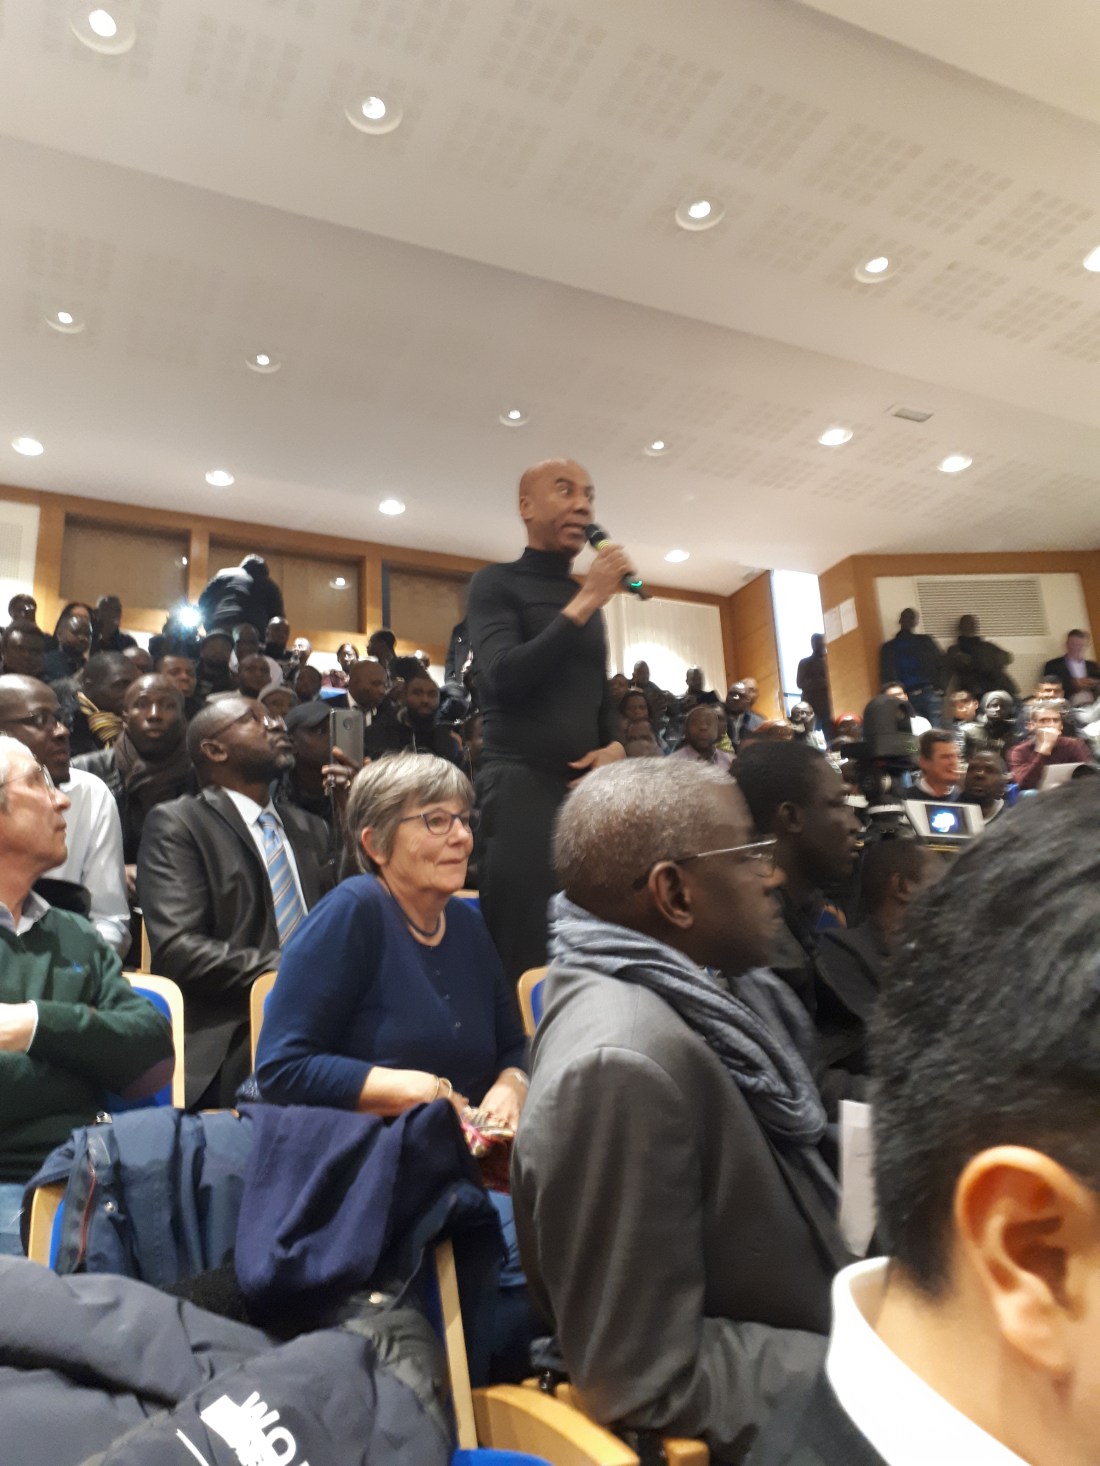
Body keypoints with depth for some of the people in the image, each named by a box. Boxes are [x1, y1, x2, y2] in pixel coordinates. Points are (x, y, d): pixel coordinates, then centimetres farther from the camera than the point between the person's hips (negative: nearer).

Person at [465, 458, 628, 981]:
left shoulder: (588, 597, 20)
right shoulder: (496, 583, 2)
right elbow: (503, 678, -14)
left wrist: (616, 745, 5)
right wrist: (582, 605, -14)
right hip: (522, 784, -6)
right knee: (525, 958, -5)